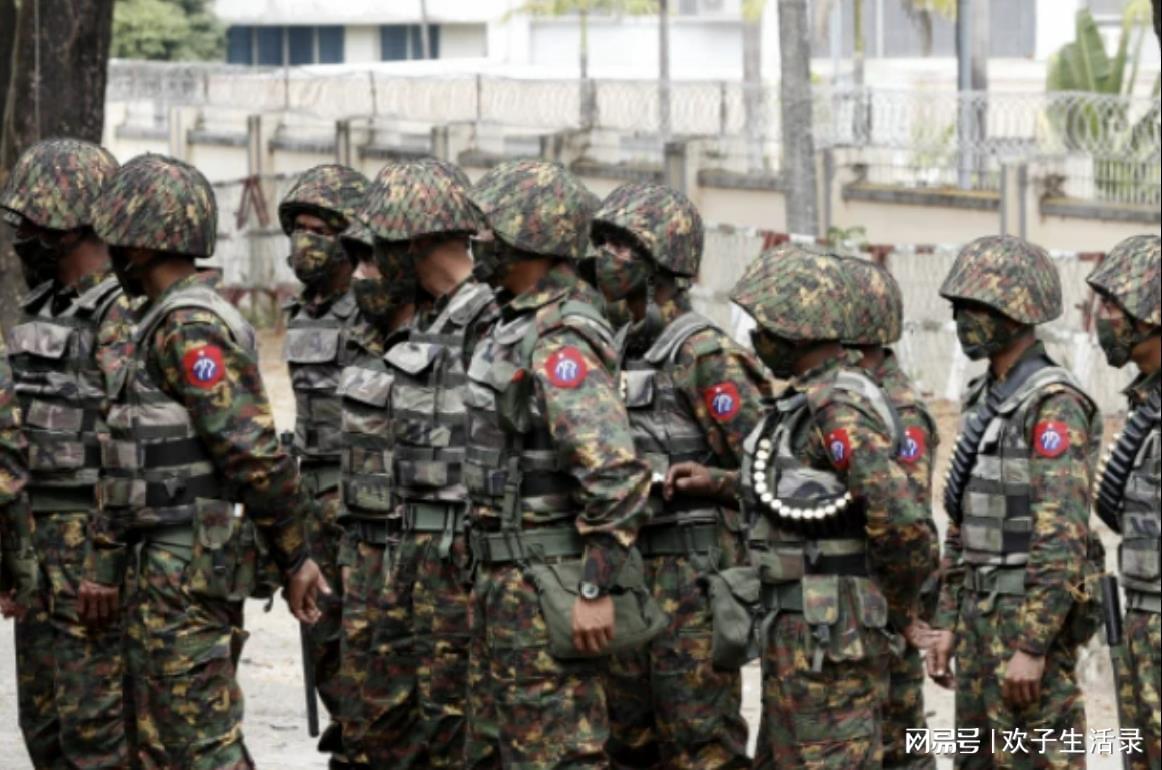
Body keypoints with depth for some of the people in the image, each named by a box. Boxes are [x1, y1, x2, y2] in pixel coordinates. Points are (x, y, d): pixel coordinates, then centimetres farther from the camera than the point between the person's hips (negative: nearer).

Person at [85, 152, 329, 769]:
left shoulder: (187, 330, -17)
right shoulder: (171, 323, 16)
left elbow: (254, 451, -21)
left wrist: (294, 555, -16)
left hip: (186, 568, -11)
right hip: (170, 566, 11)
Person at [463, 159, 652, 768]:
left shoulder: (560, 344, -19)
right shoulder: (522, 327, 13)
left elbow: (616, 471, -27)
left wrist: (595, 589, -26)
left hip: (545, 588, -11)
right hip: (504, 580, 11)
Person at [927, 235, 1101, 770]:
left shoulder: (1055, 406, -17)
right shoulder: (984, 400, 14)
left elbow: (1064, 539, -22)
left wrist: (1031, 646, -24)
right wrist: (947, 623, 17)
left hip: (1033, 618, -9)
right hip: (982, 616, 9)